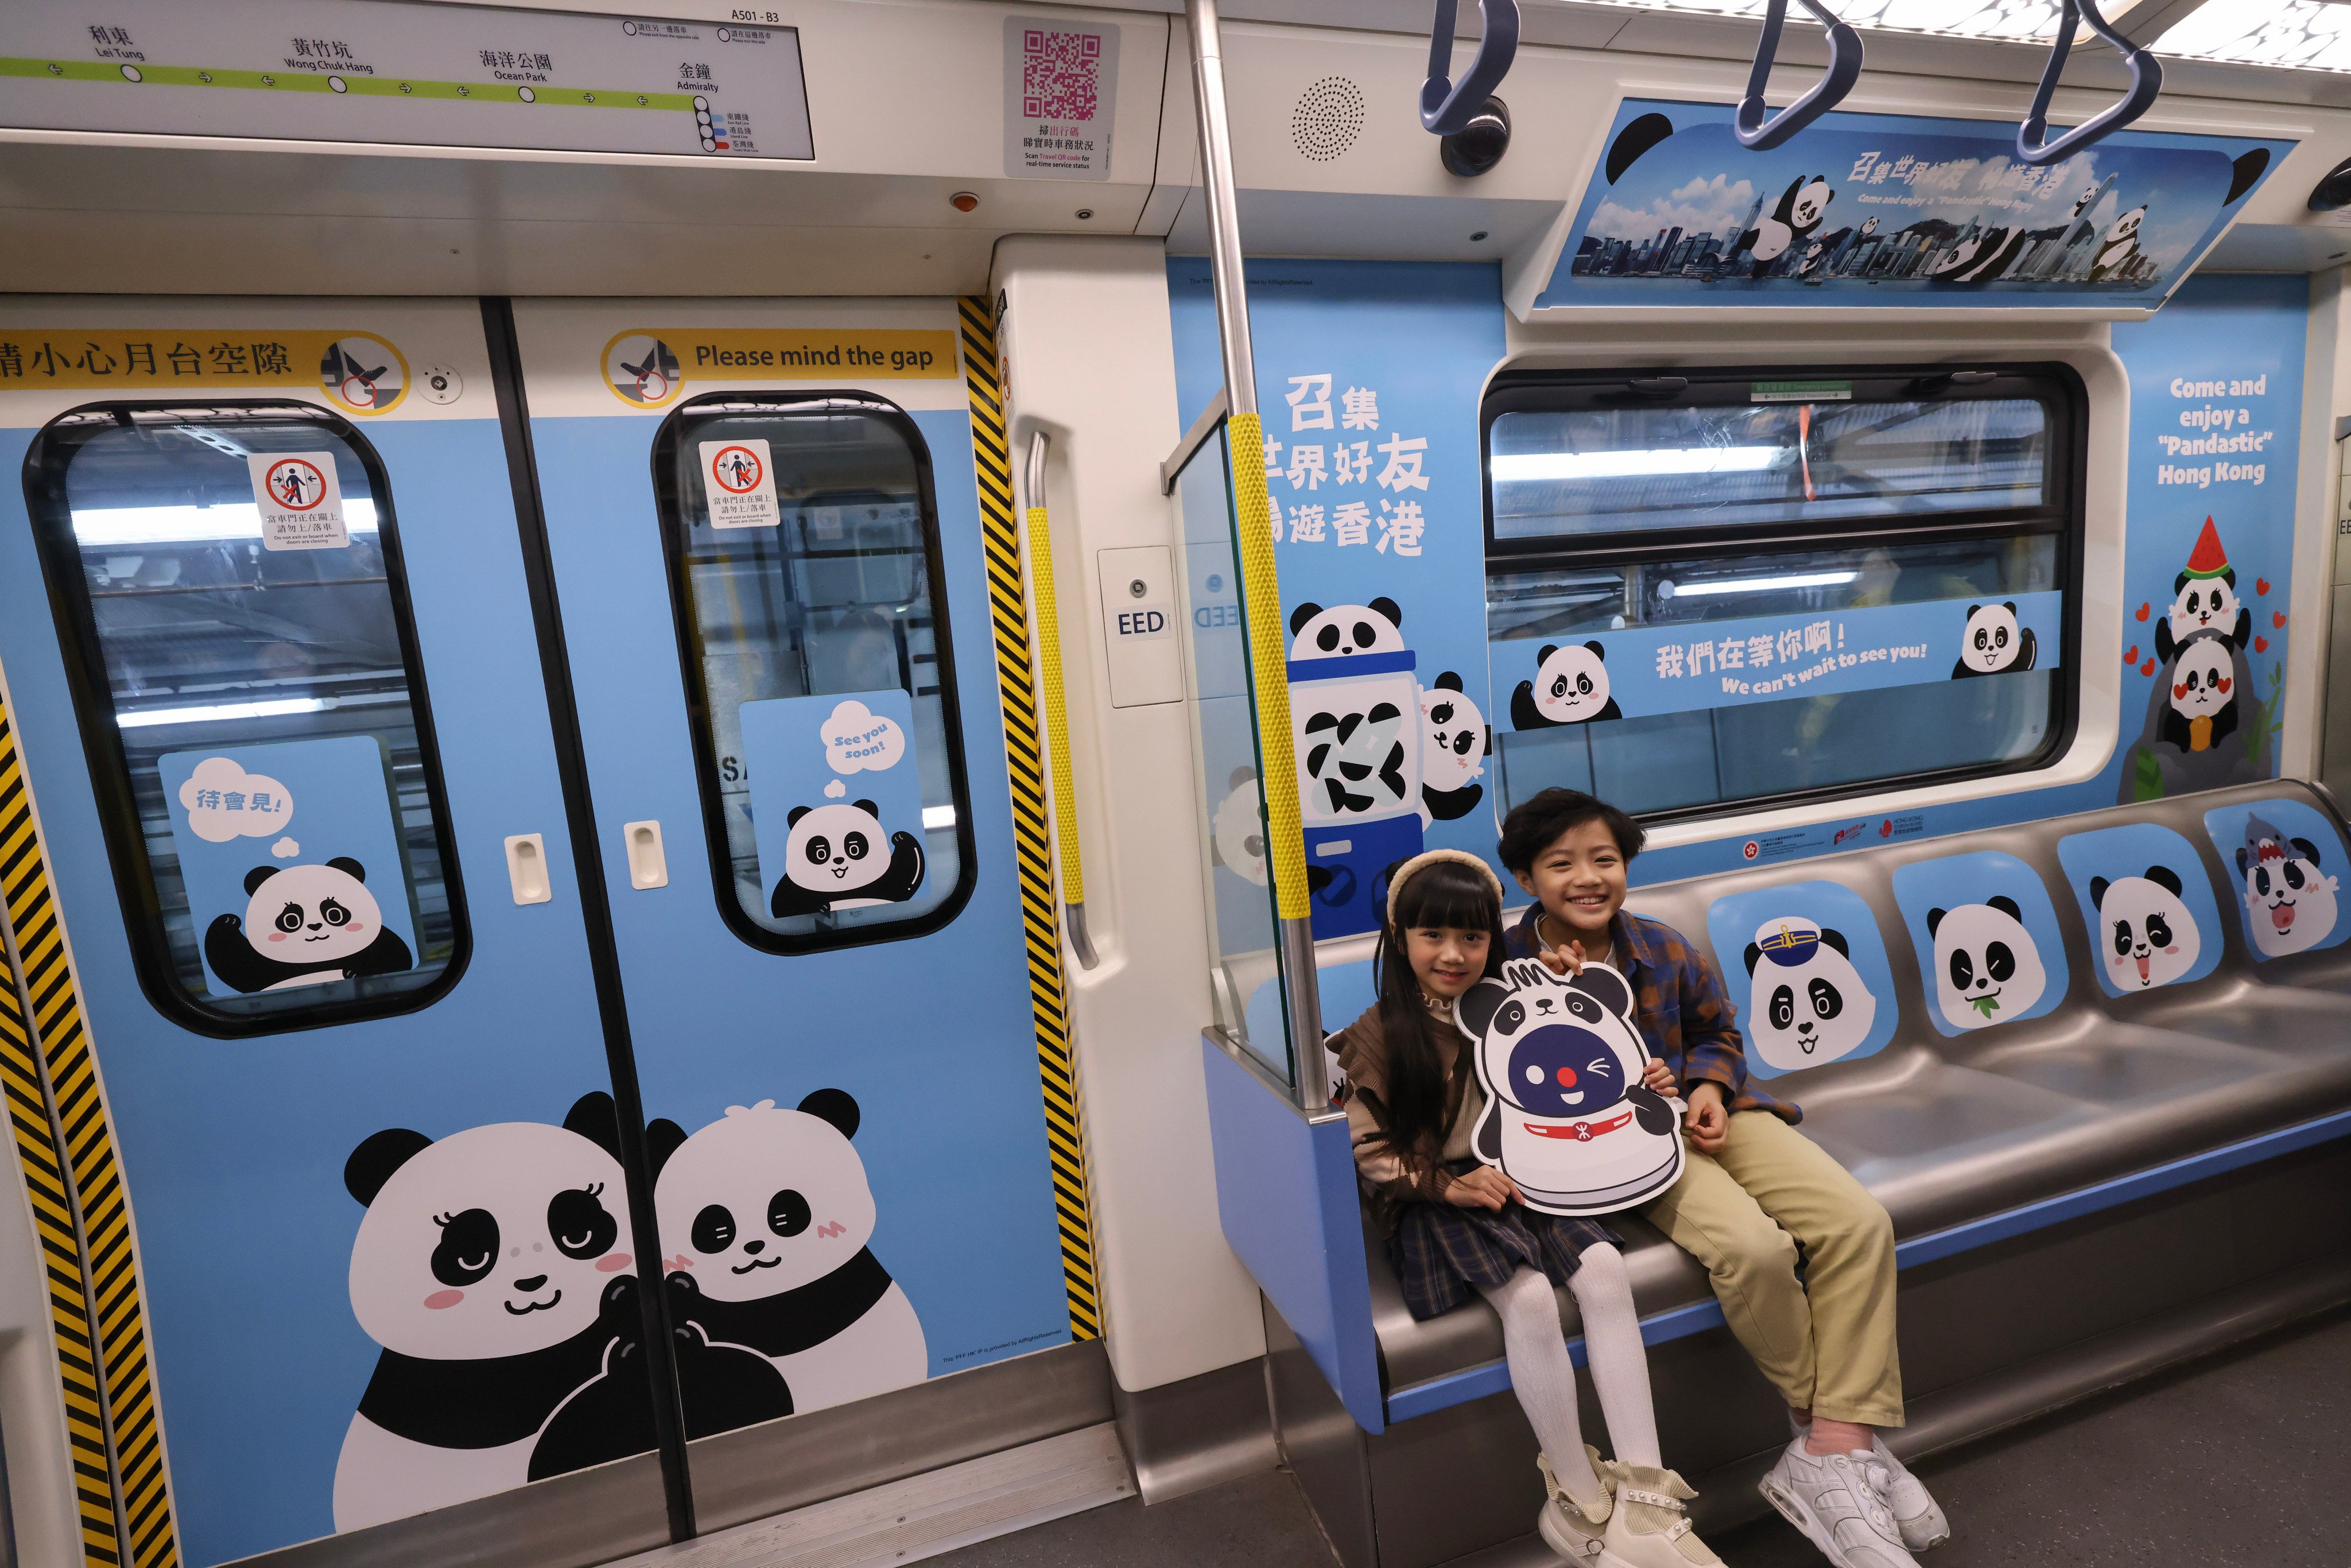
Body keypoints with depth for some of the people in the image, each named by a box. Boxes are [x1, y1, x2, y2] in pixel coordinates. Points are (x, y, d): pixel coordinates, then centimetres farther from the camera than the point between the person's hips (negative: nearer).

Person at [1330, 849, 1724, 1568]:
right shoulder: (1376, 1037, -7)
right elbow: (1371, 1152, -6)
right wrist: (1451, 1185, -18)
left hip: (1526, 1179, 4)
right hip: (1437, 1201, -4)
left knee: (1605, 1271, -22)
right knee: (1529, 1297, -26)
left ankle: (1644, 1497, -16)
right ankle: (1580, 1504, -8)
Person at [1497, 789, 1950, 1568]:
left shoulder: (1665, 950, 5)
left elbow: (1717, 1031, 20)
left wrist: (1709, 1086, -1)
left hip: (1702, 1113, 6)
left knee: (1858, 1221, -15)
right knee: (1754, 1247, -28)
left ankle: (1835, 1445, -8)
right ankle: (1830, 1432, 1)